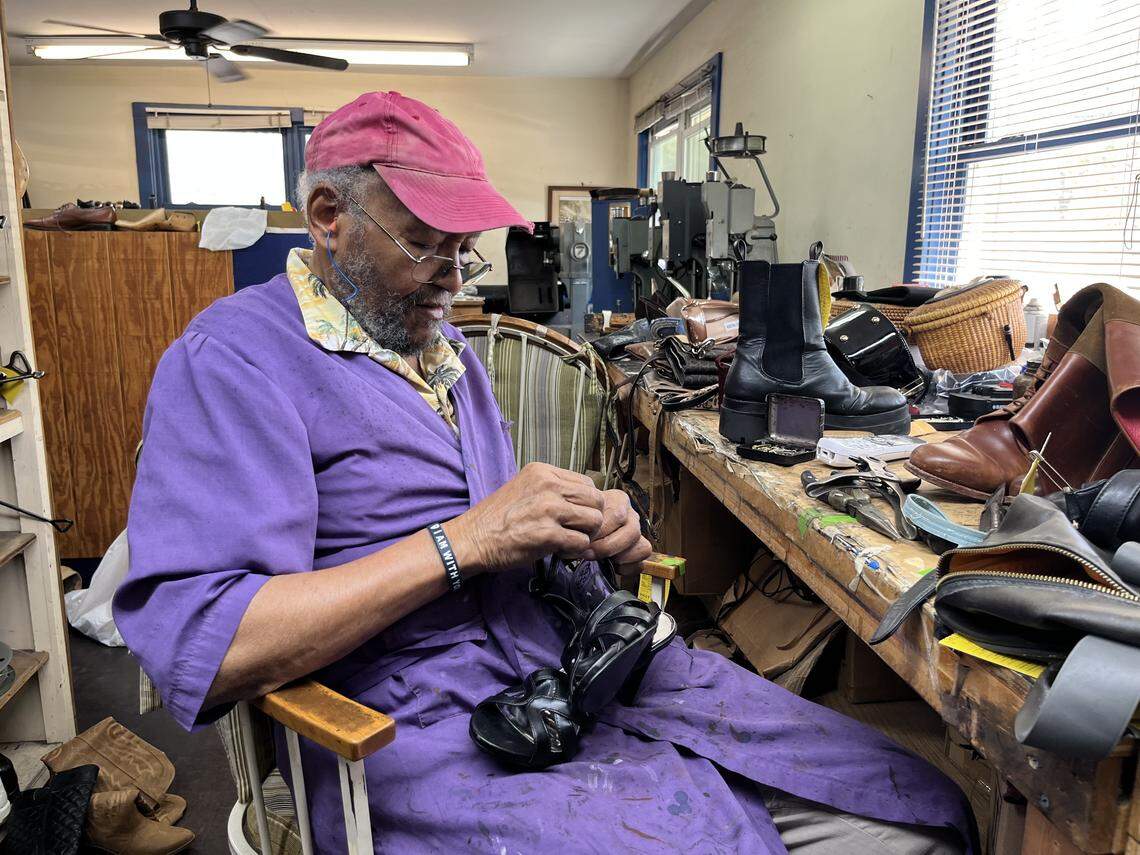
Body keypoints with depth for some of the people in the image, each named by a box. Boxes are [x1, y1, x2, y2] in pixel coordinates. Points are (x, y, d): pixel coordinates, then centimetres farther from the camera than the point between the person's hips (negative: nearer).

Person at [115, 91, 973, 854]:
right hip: (429, 729, -6)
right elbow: (193, 646, -20)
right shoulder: (235, 357, -9)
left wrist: (586, 525, -3)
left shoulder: (441, 345, 17)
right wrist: (462, 542, -21)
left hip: (578, 660, 7)